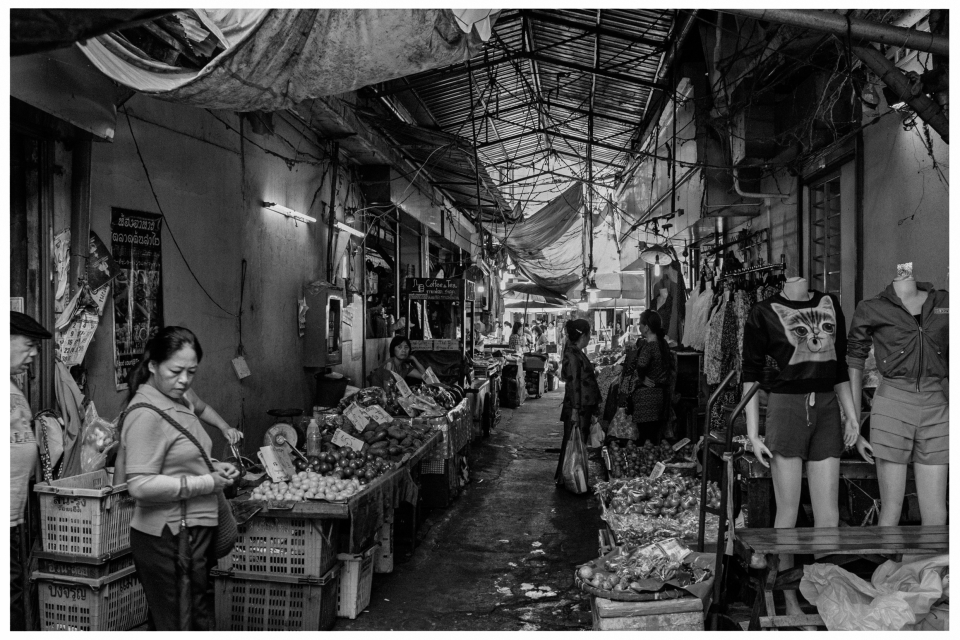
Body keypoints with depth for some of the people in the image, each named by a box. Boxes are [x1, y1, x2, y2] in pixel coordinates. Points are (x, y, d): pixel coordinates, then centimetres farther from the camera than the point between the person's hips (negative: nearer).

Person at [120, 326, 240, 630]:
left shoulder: (181, 397, 8)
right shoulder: (146, 414, -18)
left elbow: (201, 407, 33)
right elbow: (140, 486, -24)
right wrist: (207, 483, -17)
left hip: (195, 531, 9)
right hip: (167, 539, -9)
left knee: (202, 616, 14)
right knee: (178, 624, -3)